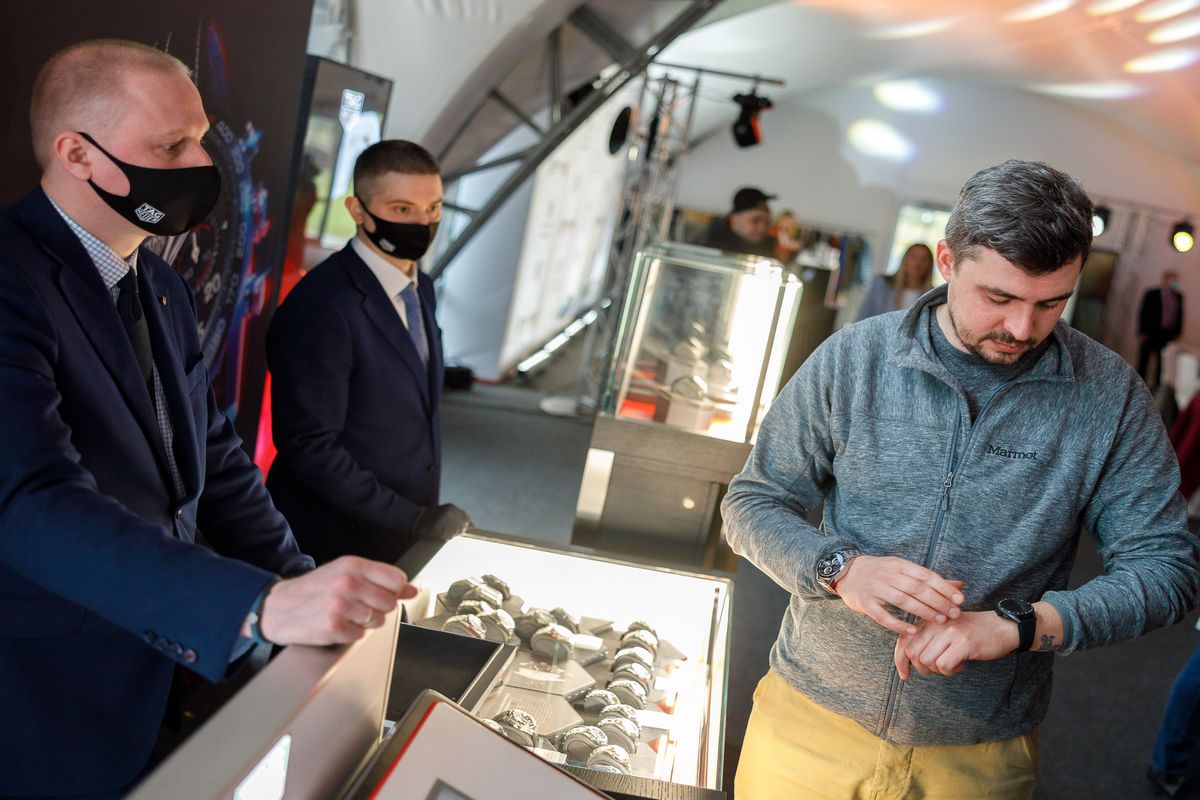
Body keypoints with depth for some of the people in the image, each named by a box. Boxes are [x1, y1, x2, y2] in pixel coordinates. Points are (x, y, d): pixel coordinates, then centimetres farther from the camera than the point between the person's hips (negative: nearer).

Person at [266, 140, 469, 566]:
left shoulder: (420, 289, 5)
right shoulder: (320, 308, -22)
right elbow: (310, 448, -23)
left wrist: (427, 515, 6)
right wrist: (413, 519, -20)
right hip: (335, 551, -7)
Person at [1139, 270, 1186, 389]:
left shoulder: (1178, 296, 8)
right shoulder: (1152, 294, -3)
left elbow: (1180, 315, 11)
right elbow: (1143, 313, -3)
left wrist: (1177, 333, 6)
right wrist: (1142, 332, -8)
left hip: (1168, 335, 3)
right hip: (1150, 334, -3)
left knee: (1162, 362, 1)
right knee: (1144, 360, 4)